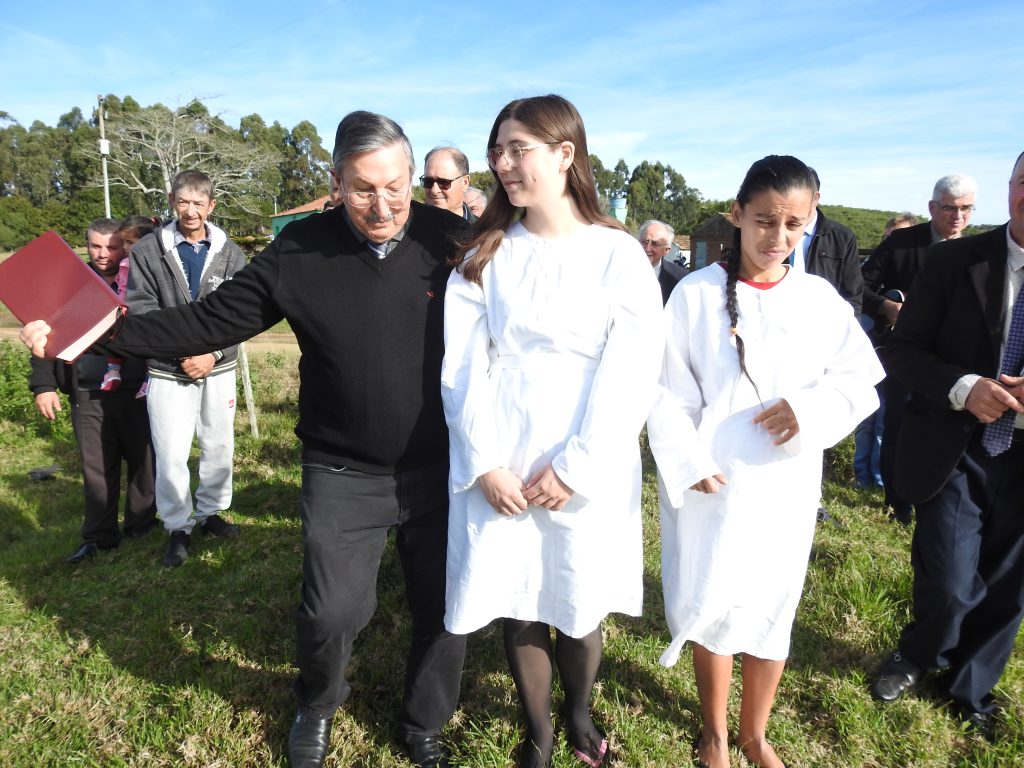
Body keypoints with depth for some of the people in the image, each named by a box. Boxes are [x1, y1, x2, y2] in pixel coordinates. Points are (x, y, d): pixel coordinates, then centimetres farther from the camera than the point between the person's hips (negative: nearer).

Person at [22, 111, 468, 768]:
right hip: (343, 476, 0)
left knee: (444, 609, 13)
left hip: (439, 471, 1)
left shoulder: (450, 239, -8)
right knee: (331, 614, 5)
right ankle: (318, 705, 42)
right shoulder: (300, 251, -7)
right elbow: (210, 321, -2)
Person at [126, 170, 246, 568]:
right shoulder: (147, 251, -3)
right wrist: (184, 353, -17)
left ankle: (210, 512, 32)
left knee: (219, 446, 12)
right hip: (169, 371, -2)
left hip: (219, 368, 2)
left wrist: (213, 354, -13)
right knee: (171, 455, 0)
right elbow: (141, 311, -8)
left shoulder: (230, 253, 1)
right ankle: (178, 527, 18)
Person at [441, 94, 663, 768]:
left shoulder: (619, 255, -3)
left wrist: (572, 467, -12)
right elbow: (464, 365, -1)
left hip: (588, 470, -1)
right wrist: (483, 462, -10)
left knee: (579, 608, 10)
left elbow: (631, 377, -8)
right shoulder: (485, 255, 5)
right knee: (516, 604, 10)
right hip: (499, 466, 2)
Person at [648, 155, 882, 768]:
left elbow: (862, 382, 3)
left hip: (786, 487, 2)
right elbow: (669, 393, -7)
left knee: (772, 612, 15)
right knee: (712, 609, 11)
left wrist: (812, 408, -15)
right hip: (713, 485, -2)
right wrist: (689, 462, -15)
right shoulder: (697, 294, -8)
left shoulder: (820, 299, -1)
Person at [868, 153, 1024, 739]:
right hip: (955, 452, -2)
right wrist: (963, 387, -21)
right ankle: (917, 658, 34)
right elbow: (904, 352, -3)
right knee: (950, 589, -1)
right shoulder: (954, 261, -5)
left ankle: (970, 687, 42)